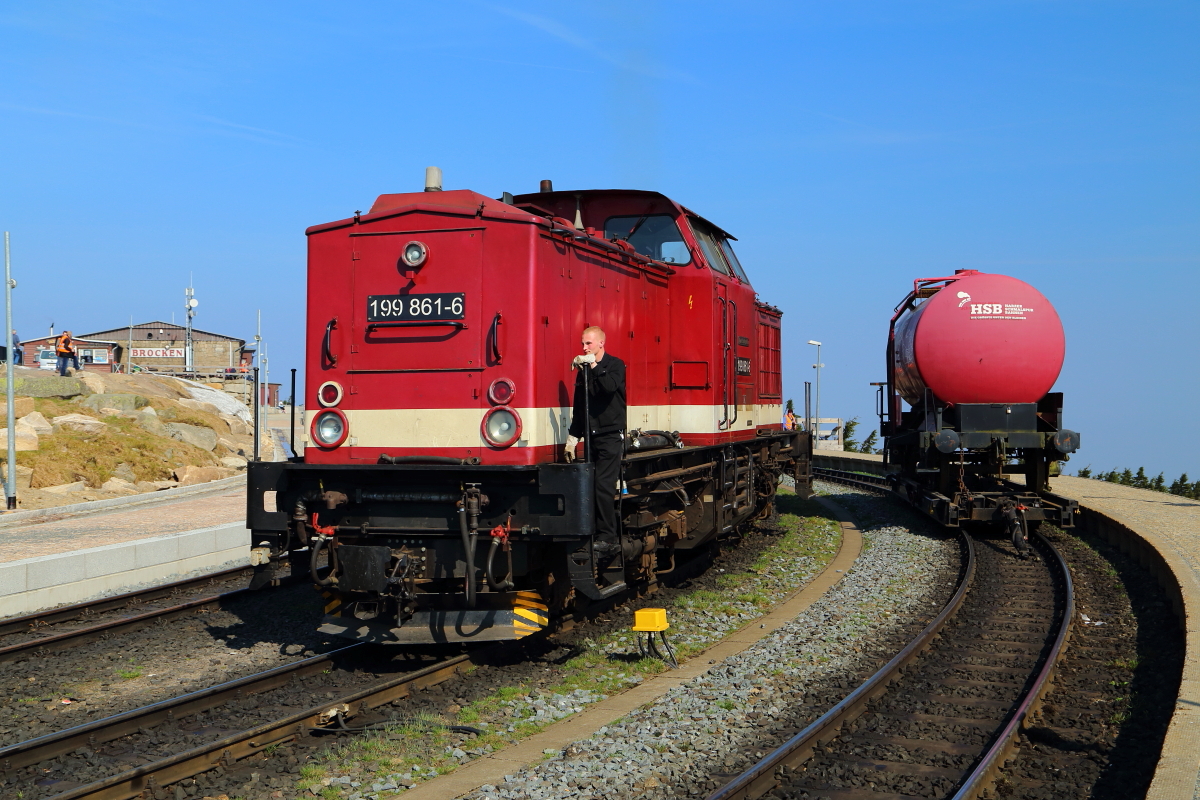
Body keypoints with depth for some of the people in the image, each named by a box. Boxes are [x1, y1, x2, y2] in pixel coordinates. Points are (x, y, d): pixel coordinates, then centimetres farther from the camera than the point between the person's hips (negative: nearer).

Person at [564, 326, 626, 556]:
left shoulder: (615, 365, -1)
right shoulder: (583, 369, 17)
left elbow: (610, 386, -24)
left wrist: (593, 365, -22)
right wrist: (573, 437, 18)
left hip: (611, 436, -7)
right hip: (592, 437, 7)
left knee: (603, 486, -14)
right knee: (590, 487, 3)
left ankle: (607, 538, -10)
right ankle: (608, 538, 8)